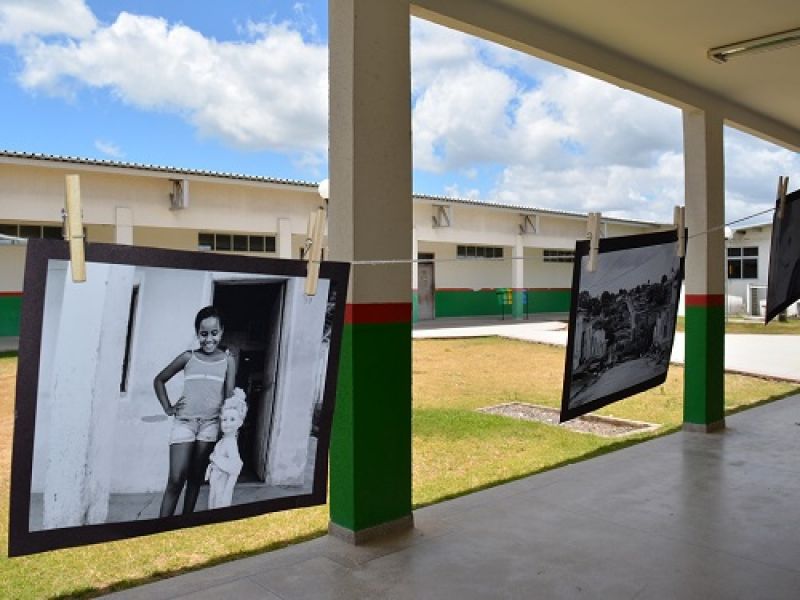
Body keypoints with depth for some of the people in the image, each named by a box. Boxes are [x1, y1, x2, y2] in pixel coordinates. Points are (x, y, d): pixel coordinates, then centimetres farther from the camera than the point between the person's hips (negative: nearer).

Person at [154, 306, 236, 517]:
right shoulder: (188, 357, 3)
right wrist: (168, 408, 6)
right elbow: (159, 380, 15)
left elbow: (229, 395, 0)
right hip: (184, 422, -1)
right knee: (176, 479, -6)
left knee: (196, 478, 9)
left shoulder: (228, 360, 3)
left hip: (211, 424, 1)